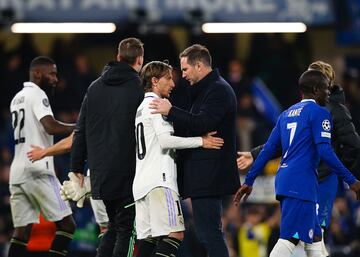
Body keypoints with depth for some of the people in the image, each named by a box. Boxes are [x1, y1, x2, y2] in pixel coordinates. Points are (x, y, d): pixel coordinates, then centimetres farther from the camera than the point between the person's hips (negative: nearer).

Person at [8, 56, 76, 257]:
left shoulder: (17, 98, 22)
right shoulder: (37, 94, -6)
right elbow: (51, 127, -21)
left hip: (17, 173, 9)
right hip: (37, 171, -9)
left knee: (22, 232, 5)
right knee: (66, 225, -3)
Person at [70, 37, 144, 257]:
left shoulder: (95, 88, 9)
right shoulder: (139, 90, -7)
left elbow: (81, 131, 11)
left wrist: (77, 167, 16)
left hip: (100, 173, 5)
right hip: (128, 173, -5)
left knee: (114, 225, 18)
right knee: (126, 228, -1)